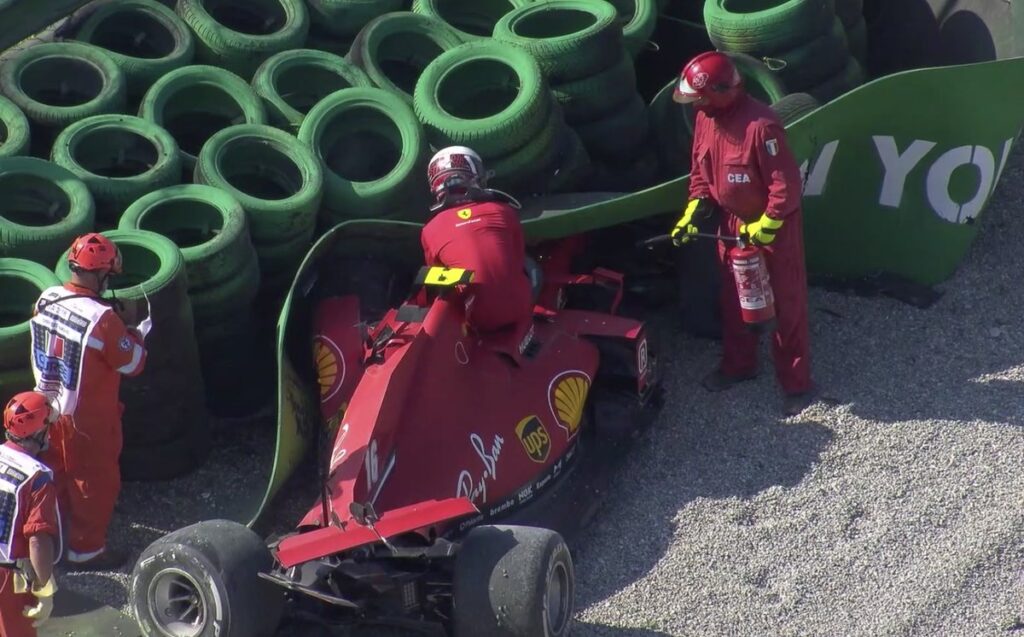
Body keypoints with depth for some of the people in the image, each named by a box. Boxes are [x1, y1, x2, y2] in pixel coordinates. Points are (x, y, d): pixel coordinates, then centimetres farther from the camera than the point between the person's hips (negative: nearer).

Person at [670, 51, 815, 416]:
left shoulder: (761, 125, -31)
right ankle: (738, 364, 41)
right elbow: (701, 172, 9)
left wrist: (765, 226, -22)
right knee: (733, 299, 21)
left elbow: (786, 184, -27)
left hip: (774, 226, -8)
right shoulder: (705, 119, -5)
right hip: (732, 224, 8)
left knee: (786, 304, 4)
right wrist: (694, 212, -3)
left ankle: (796, 382, 15)